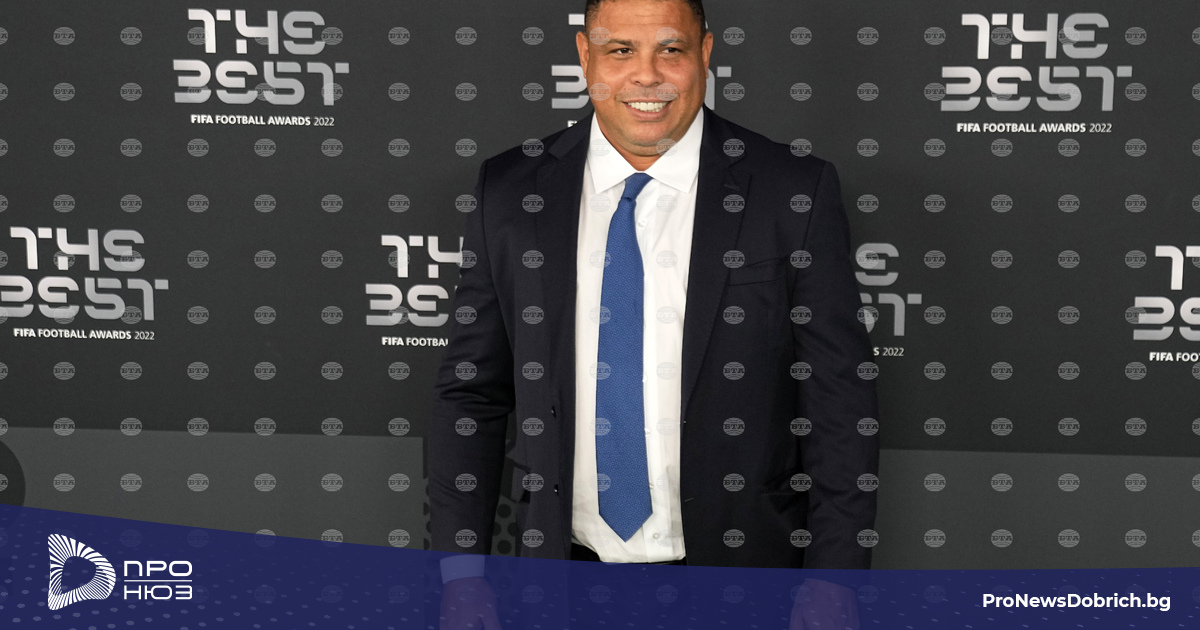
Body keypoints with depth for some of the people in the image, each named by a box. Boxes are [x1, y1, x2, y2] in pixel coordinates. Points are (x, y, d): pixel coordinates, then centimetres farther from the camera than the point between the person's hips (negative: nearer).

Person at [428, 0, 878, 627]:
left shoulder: (794, 194, -7)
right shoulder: (511, 193, 0)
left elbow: (841, 403, -5)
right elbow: (469, 393, 4)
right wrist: (462, 575, -1)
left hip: (737, 570, -1)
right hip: (565, 561, 2)